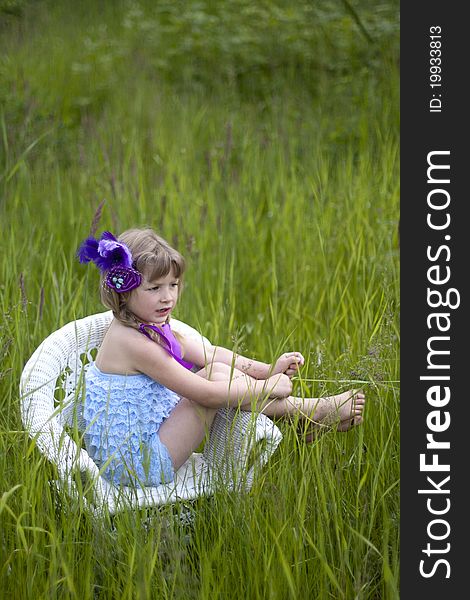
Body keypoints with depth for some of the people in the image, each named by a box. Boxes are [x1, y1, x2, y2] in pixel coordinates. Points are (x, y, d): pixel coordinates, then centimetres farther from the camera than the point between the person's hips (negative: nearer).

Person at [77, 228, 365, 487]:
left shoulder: (152, 326, 5)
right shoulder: (135, 343, -25)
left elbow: (208, 353, 11)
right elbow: (205, 394, -24)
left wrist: (266, 369, 0)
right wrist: (267, 386, -13)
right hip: (137, 465, -10)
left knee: (219, 368, 7)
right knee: (217, 376, -15)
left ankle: (311, 412, 9)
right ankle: (313, 411, -1)